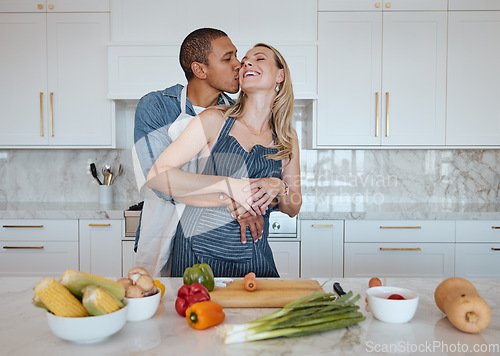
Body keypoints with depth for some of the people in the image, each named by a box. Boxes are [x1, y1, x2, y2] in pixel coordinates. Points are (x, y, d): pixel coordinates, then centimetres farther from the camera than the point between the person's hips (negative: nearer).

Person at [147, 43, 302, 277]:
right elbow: (157, 176, -15)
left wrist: (278, 188, -14)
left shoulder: (287, 137, 4)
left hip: (253, 256, 3)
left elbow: (293, 208, 9)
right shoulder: (215, 120, -7)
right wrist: (228, 185, -22)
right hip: (198, 253, -2)